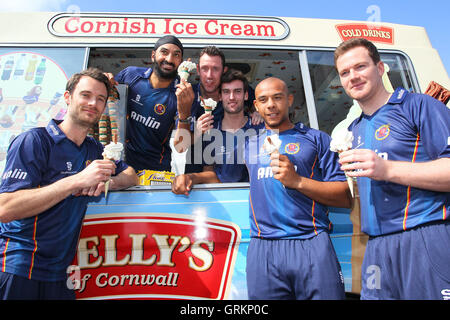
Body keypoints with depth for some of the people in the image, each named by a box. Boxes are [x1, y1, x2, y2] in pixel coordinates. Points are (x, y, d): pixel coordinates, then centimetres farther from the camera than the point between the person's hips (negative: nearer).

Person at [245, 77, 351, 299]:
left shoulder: (316, 138, 9)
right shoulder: (249, 143, 17)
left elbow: (345, 197, 2)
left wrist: (297, 181, -11)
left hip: (312, 243, -1)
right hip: (263, 250, 2)